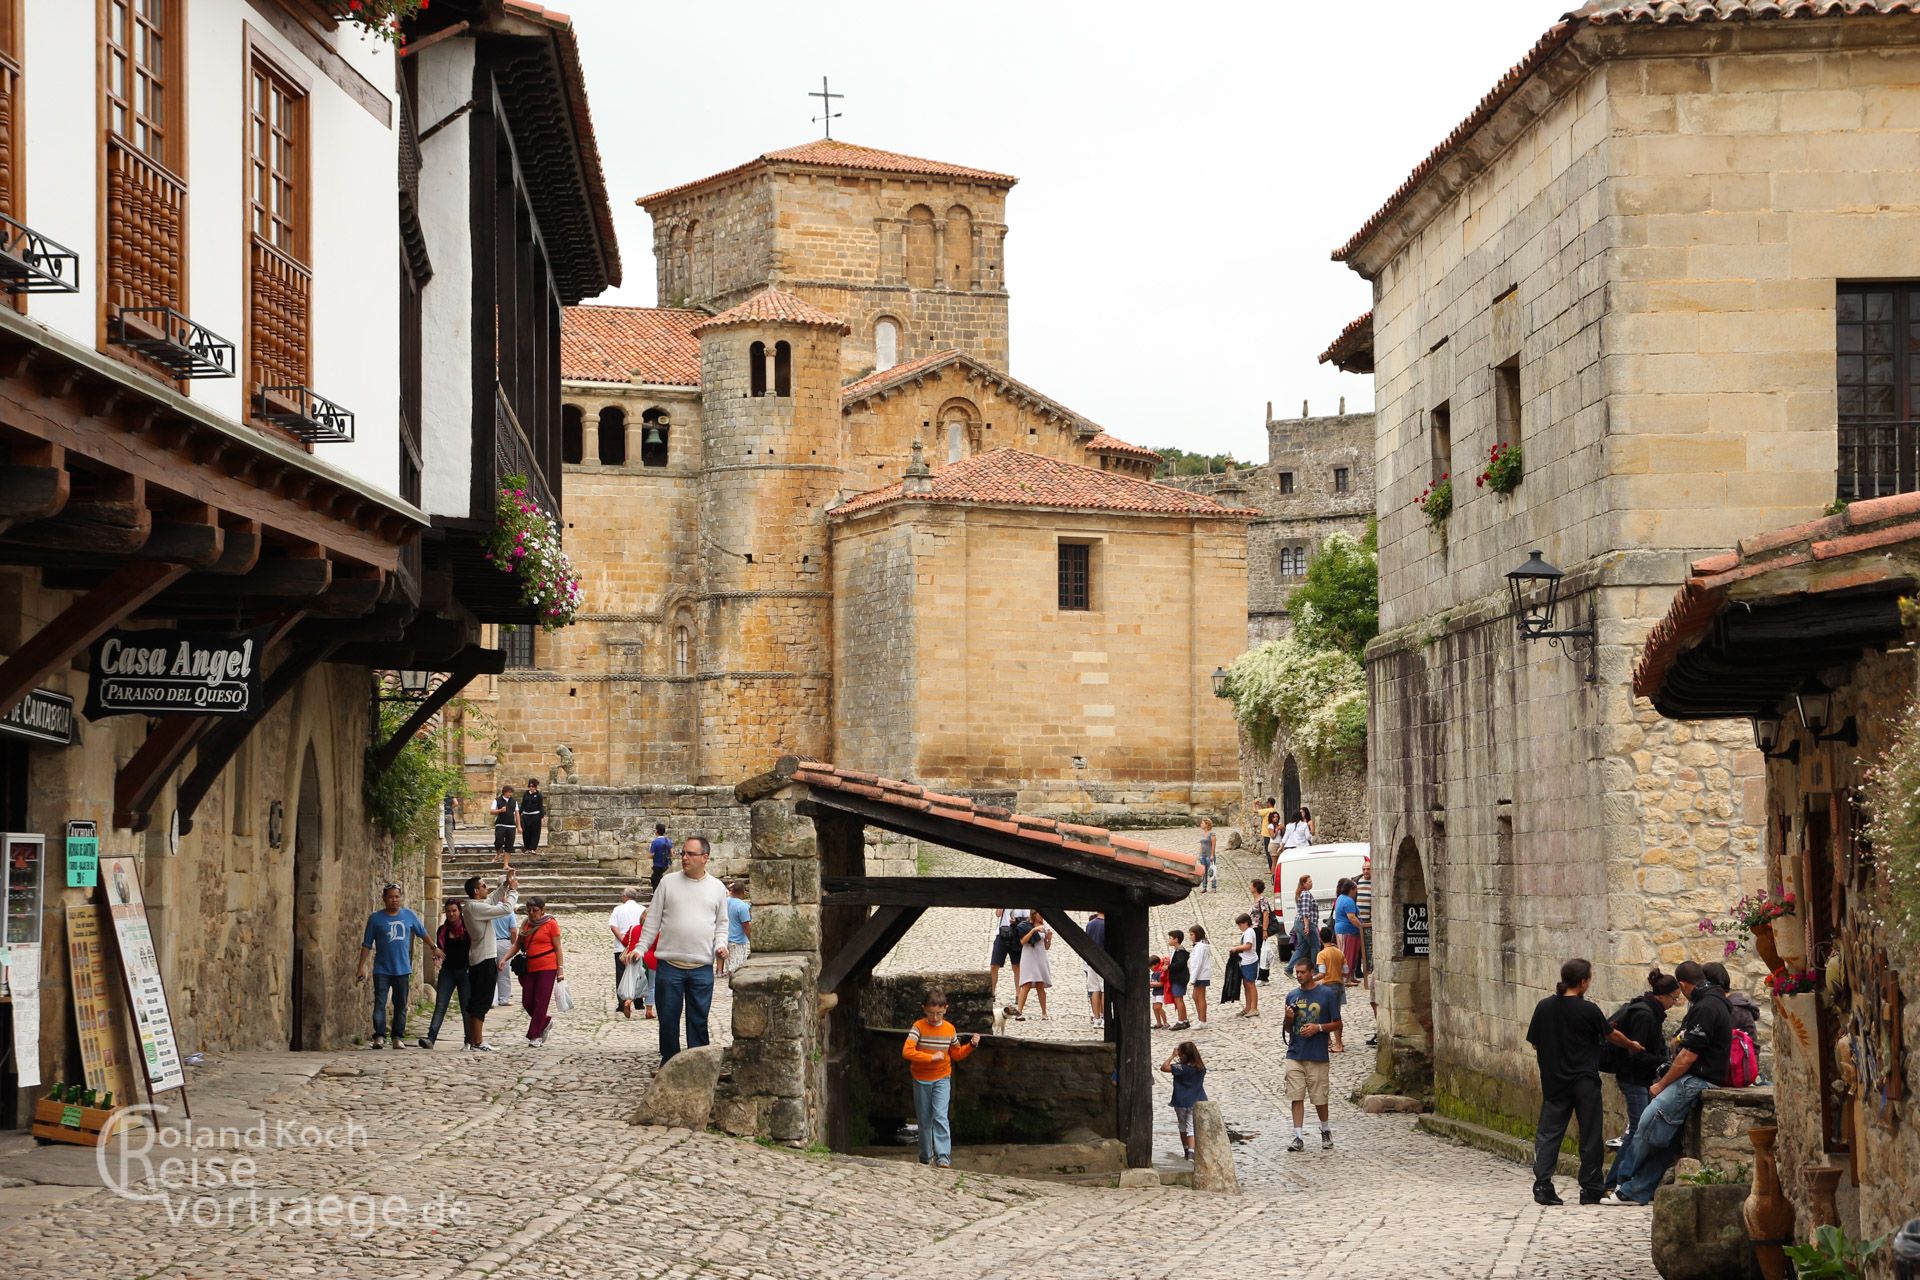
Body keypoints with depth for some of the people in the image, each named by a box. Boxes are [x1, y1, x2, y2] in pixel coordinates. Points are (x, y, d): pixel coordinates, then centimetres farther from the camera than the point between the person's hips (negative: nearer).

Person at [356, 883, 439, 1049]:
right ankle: (379, 1037, -14)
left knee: (401, 1005, 5)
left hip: (402, 969, 2)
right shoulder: (375, 918, -1)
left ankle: (398, 1038, 10)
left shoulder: (409, 915, 6)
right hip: (382, 970, -2)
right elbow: (367, 945, 1)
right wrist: (362, 967, -4)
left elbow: (422, 933, 21)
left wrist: (434, 948, 24)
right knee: (379, 1004, -11)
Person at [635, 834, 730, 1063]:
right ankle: (669, 1063, 16)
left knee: (698, 1019, 3)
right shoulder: (668, 882, 5)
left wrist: (720, 945, -3)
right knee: (668, 1018, 3)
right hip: (669, 965, 0)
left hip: (702, 967, 0)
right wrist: (640, 948, 0)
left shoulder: (717, 887, 8)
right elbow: (653, 920, 7)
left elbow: (722, 923, 15)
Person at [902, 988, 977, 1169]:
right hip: (921, 1080, 0)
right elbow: (907, 1052, -24)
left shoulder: (949, 1029, -2)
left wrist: (971, 1045, -3)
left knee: (940, 1117, -15)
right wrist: (931, 1057, -26)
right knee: (924, 1120, 9)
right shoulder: (919, 1027, -11)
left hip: (942, 1079, 0)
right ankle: (926, 1158, 22)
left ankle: (943, 1157, -20)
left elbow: (956, 1054, 12)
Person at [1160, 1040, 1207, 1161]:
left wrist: (1173, 1056, -12)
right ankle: (1191, 1152, -18)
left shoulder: (1182, 1068, -19)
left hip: (1181, 1103, -3)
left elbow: (1164, 1067, -19)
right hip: (1196, 1102, 3)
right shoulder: (1201, 1068, -4)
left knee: (1182, 1127, 18)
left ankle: (1186, 1151, 29)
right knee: (1192, 1128, 0)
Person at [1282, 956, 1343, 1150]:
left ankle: (1325, 1131, 27)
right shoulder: (1292, 996, 9)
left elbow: (1337, 1024, 0)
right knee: (1296, 1097, -2)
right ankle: (1299, 1137, 1)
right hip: (1295, 1054, 3)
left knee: (1319, 1098, 4)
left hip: (1317, 1056, -3)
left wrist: (1318, 1028, -15)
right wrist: (1289, 1018, -5)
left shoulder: (1327, 994, -3)